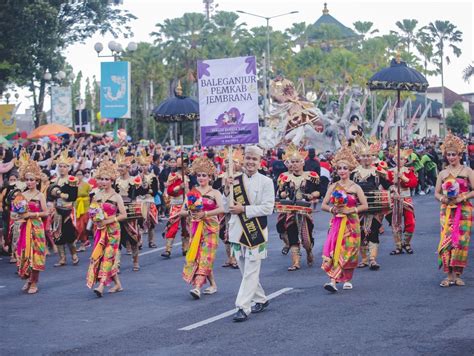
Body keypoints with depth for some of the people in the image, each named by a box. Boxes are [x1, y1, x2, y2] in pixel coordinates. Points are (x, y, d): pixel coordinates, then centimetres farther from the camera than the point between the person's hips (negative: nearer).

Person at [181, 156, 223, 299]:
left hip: (211, 227, -4)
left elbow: (221, 209, -17)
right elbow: (182, 211, 7)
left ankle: (197, 287, -22)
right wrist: (190, 212, -15)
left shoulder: (215, 193, 1)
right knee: (197, 255, 2)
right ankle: (213, 284, 16)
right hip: (196, 227, 4)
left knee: (205, 256, -12)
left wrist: (204, 214, -25)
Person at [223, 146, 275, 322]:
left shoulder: (265, 182, -3)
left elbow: (268, 208, -12)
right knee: (246, 270, 14)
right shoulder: (235, 181, 7)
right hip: (238, 231, 5)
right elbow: (226, 208, 8)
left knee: (250, 271, -7)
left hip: (256, 231, -5)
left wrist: (244, 209, -17)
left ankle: (243, 307, -8)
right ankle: (261, 299, 31)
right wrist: (227, 190, -9)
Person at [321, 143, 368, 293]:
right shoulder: (333, 187, 6)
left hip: (351, 223, -1)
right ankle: (333, 281, -18)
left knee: (349, 251, 2)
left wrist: (350, 210, -13)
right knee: (334, 250, -12)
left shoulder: (355, 188, 0)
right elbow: (323, 205, 6)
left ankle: (347, 279, 19)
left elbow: (365, 206, -2)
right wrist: (333, 209, -13)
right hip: (336, 223, 1)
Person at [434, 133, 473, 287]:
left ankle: (457, 275, 4)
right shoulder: (443, 173, 10)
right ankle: (448, 276, -5)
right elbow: (436, 192, 12)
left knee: (461, 241, -4)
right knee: (446, 241, -7)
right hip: (447, 211, 2)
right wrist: (442, 198, -9)